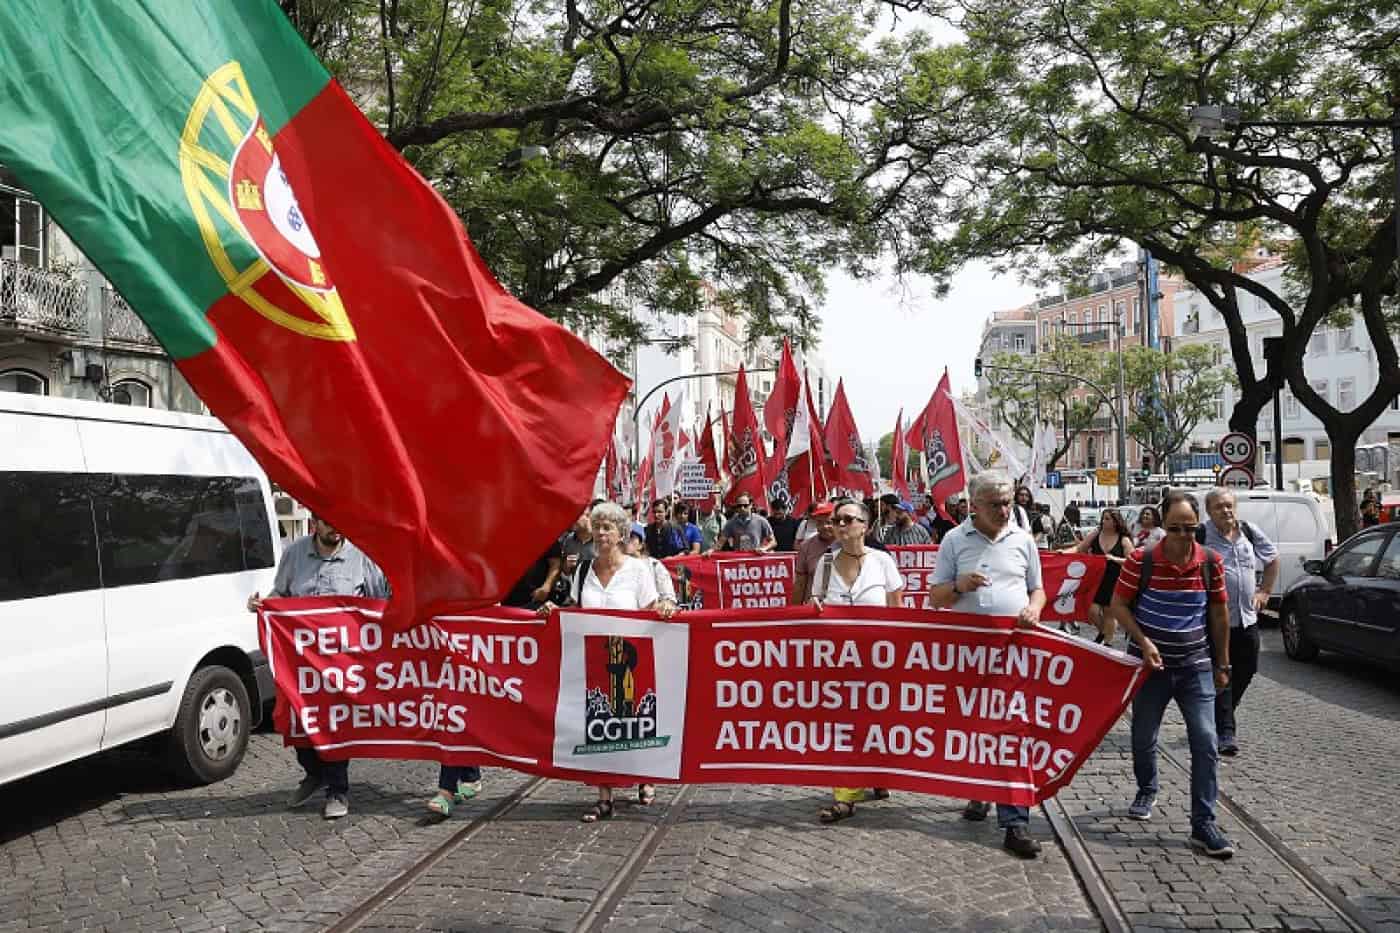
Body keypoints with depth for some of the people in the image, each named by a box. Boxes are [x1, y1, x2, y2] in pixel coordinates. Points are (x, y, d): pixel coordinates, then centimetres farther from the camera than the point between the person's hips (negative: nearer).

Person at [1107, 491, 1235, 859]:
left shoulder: (1211, 562, -5)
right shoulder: (1141, 560, -13)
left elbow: (1218, 614, 5)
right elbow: (1119, 605, -5)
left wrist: (1222, 665, 9)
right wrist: (1144, 642, -17)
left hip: (1195, 666, 1)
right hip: (1151, 664, -1)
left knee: (1205, 743, -6)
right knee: (1143, 738, 13)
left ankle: (1203, 825, 2)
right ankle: (1147, 791, 41)